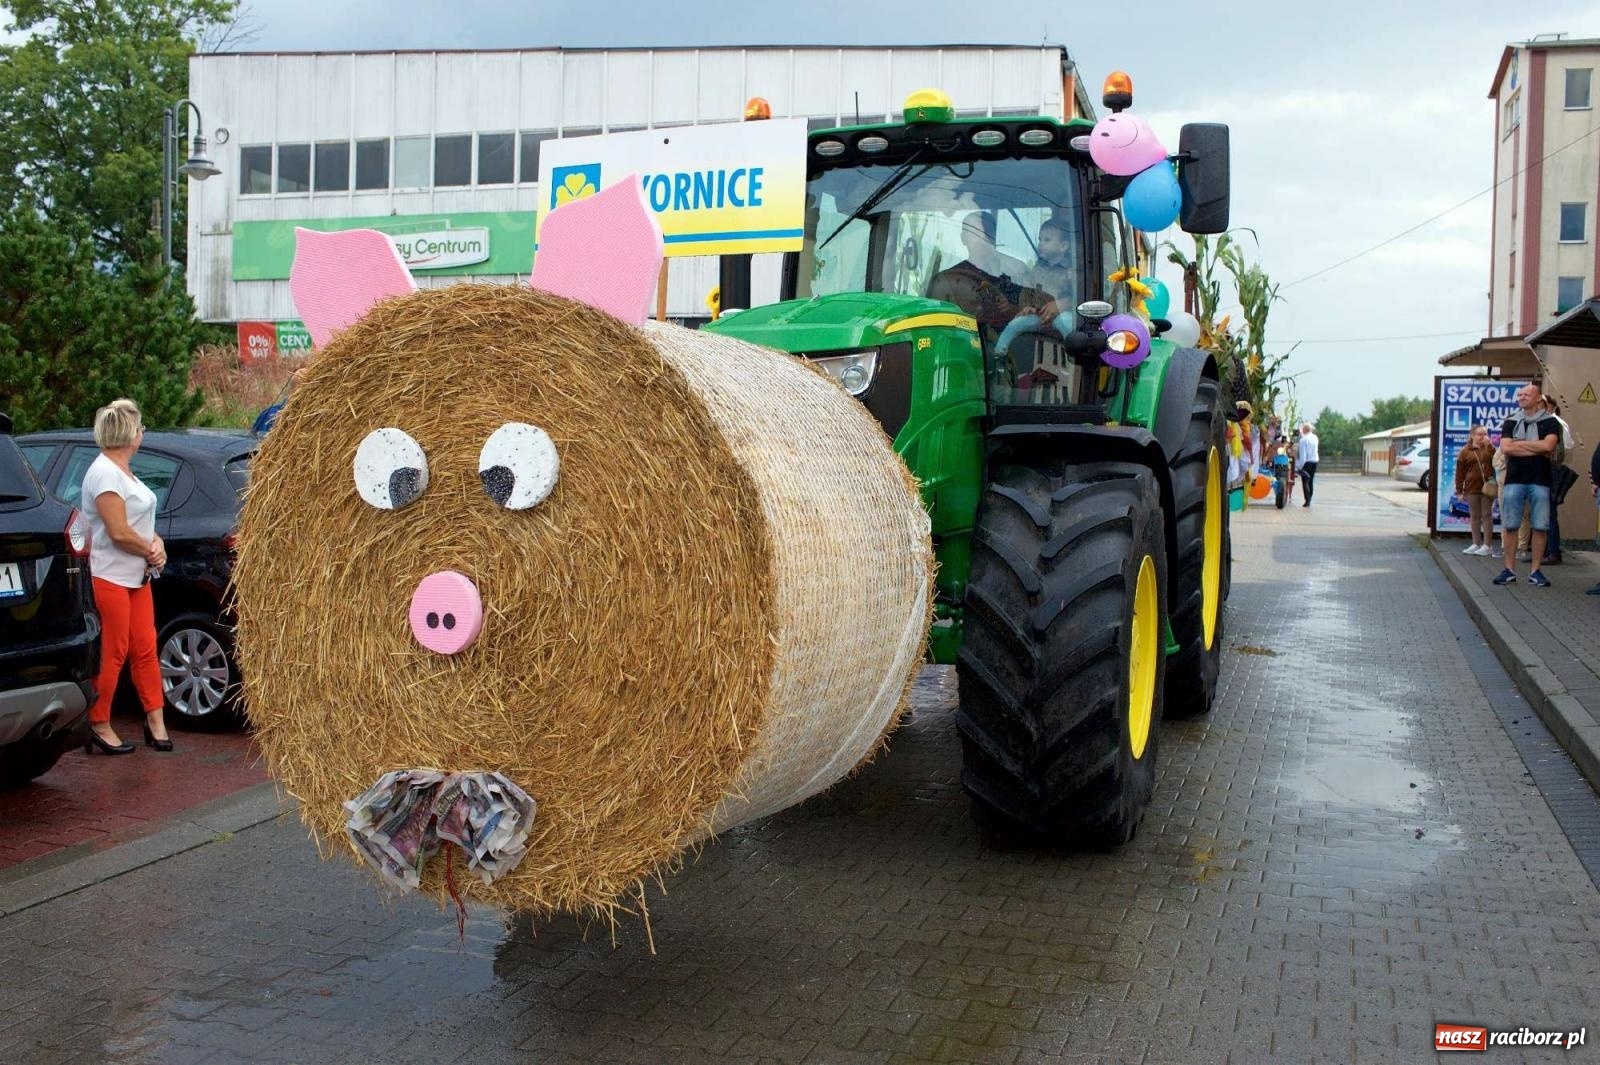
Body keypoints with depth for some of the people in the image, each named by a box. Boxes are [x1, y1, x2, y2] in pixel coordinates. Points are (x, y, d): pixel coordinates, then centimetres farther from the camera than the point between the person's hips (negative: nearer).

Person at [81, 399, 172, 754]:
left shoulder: (123, 471, 15)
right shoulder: (104, 473, -17)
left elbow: (141, 521, 19)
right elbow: (119, 532, -22)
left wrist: (156, 543, 0)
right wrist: (153, 551, -7)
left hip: (137, 576, 9)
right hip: (110, 577, -9)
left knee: (145, 648, 10)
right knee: (112, 655, -2)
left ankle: (155, 720, 17)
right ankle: (99, 726, 8)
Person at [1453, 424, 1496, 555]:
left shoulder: (1489, 449, 5)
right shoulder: (1465, 451, 3)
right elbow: (1460, 472, 3)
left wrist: (1489, 445, -12)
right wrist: (1459, 490, 0)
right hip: (1472, 488, 1)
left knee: (1486, 515, 2)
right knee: (1474, 516, 8)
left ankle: (1486, 545, 4)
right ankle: (1476, 544, 16)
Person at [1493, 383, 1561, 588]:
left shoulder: (1550, 422, 5)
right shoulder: (1511, 423, 11)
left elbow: (1548, 445, -13)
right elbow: (1505, 447, -4)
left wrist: (1519, 444, -5)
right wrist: (1537, 449, -6)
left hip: (1540, 481, -2)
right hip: (1514, 479, 2)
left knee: (1540, 527, -1)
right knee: (1510, 526, 1)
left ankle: (1535, 571, 6)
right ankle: (1509, 570, 7)